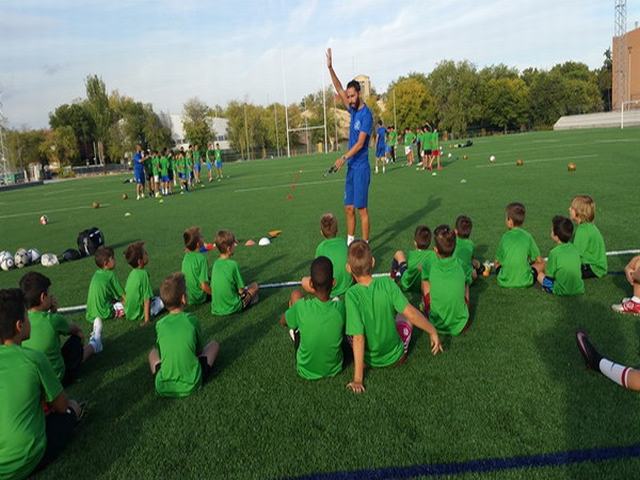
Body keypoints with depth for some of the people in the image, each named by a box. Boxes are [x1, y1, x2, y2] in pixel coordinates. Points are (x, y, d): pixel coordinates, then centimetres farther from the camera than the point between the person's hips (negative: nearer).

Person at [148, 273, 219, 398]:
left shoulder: (159, 324, -4)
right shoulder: (192, 320, -9)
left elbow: (161, 354, 8)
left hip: (163, 387, 2)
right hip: (191, 384, -2)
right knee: (214, 344, 18)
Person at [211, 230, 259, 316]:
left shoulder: (216, 263, 0)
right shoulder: (232, 264, -18)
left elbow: (212, 286, 8)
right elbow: (241, 290, -13)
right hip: (231, 308, -6)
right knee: (254, 285, 11)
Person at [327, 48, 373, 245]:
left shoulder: (366, 114, -12)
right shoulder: (353, 110, 11)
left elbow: (360, 143, -18)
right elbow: (339, 90, 15)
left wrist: (344, 158, -24)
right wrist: (330, 68, 8)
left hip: (361, 167, -8)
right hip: (351, 166, 8)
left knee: (362, 208, -5)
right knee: (349, 208, 10)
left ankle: (365, 245, 1)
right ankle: (350, 242, 18)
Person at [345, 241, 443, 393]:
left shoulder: (352, 295, -26)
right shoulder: (386, 283, -22)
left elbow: (358, 337, -27)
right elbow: (410, 313, -24)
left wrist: (358, 379, -22)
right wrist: (433, 332, -7)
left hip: (370, 360, -2)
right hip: (395, 356, 2)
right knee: (405, 316, 25)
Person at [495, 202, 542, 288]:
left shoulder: (505, 237, -5)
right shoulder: (527, 236, -6)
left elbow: (497, 261, 0)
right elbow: (538, 260, 0)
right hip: (525, 281, 1)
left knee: (497, 263, 28)